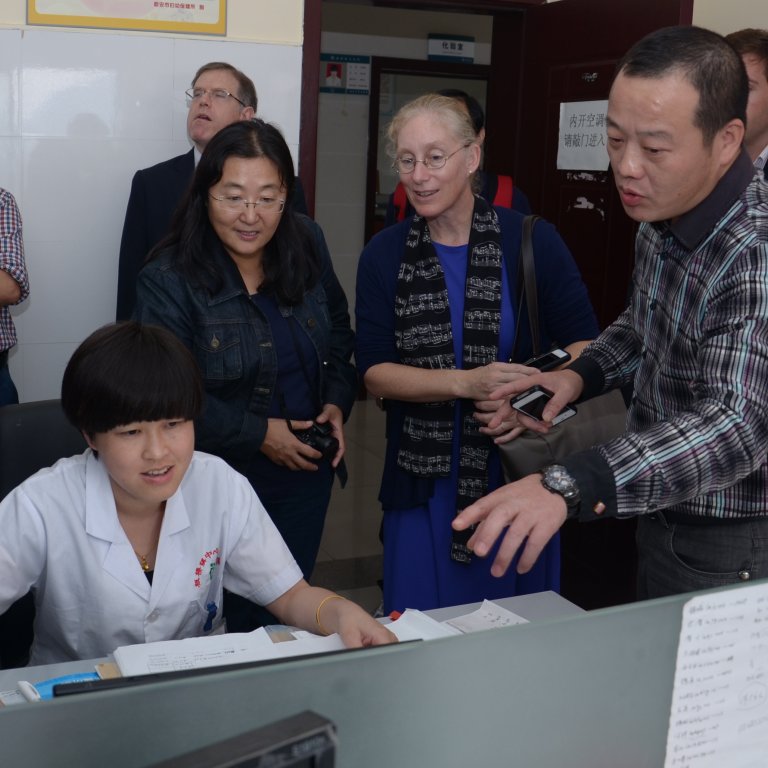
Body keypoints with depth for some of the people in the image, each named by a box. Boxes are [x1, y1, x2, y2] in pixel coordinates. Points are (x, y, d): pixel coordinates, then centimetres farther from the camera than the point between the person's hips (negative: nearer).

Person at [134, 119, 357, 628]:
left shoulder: (306, 245, -2)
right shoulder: (168, 279, -18)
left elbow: (339, 333, 12)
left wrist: (337, 402, -3)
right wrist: (260, 433, -18)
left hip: (306, 472, 5)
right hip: (220, 478, -4)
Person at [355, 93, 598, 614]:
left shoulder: (532, 242, -5)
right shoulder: (385, 255, 1)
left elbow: (584, 345, 0)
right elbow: (374, 371, -4)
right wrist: (468, 383, -19)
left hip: (518, 474, -1)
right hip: (424, 482, 1)